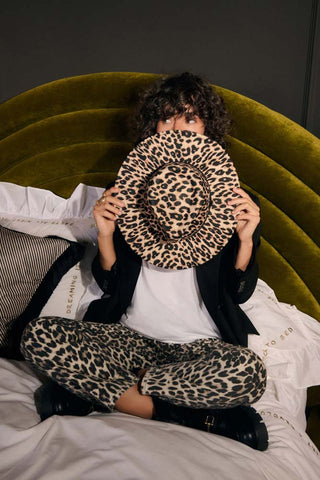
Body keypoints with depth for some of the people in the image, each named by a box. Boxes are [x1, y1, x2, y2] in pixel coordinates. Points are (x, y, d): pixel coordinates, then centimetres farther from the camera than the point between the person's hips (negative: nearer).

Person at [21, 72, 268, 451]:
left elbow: (239, 292, 4)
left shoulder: (234, 199, 4)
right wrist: (105, 235, -11)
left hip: (199, 345, -1)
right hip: (129, 335, 2)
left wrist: (246, 239, -12)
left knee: (247, 371, -35)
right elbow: (110, 284, 6)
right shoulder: (126, 191, 6)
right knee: (38, 336, -24)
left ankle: (93, 391, -17)